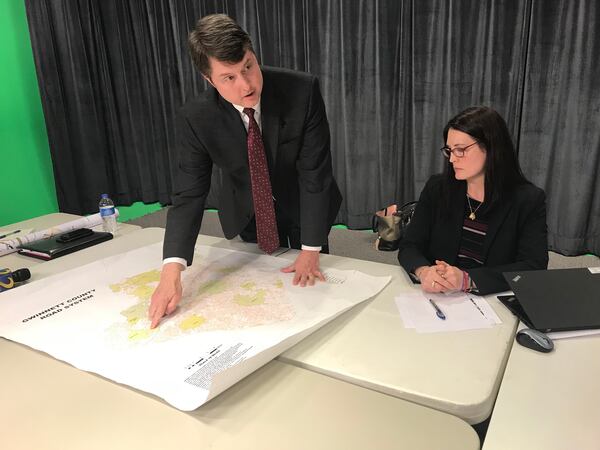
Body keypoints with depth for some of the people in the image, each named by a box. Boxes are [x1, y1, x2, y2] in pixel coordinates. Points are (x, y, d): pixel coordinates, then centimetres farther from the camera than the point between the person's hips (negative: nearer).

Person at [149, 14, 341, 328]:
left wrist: (311, 250, -24)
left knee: (311, 291, 14)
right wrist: (171, 270, -35)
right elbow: (189, 193, -23)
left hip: (304, 208, -1)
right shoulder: (197, 117, -23)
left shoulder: (302, 91, -29)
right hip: (249, 216, 1)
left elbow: (314, 172, -25)